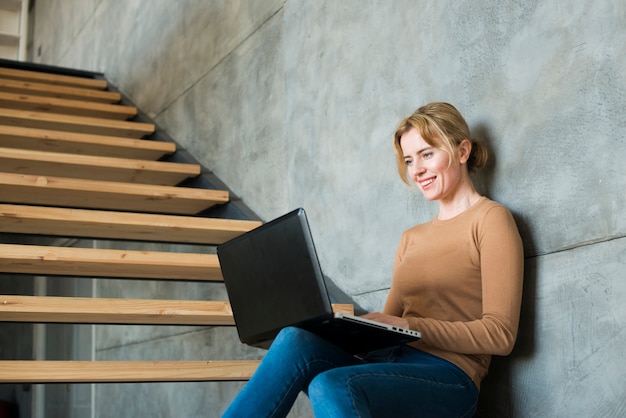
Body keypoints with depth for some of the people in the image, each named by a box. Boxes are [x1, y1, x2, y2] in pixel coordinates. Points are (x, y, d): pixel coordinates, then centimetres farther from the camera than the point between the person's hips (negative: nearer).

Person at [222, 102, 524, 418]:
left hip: (446, 379, -6)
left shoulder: (490, 218, 2)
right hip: (390, 361, 6)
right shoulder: (411, 238, 24)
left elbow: (500, 335, -7)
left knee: (331, 386, -36)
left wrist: (410, 326, -15)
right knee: (295, 339, -24)